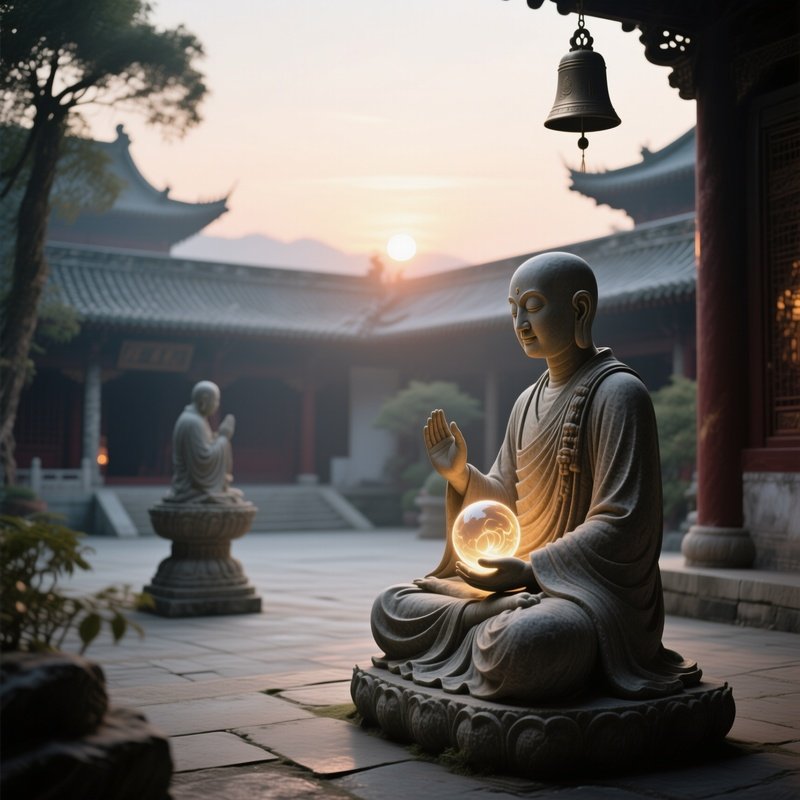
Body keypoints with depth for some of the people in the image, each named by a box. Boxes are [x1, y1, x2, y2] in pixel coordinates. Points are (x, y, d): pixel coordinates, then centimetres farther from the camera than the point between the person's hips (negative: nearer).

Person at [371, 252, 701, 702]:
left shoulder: (618, 393, -11)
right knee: (392, 609, 0)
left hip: (596, 588, -8)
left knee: (521, 644, -39)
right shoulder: (529, 401, 14)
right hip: (524, 579, 8)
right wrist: (460, 475, -4)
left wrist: (531, 569, -21)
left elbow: (619, 523, -17)